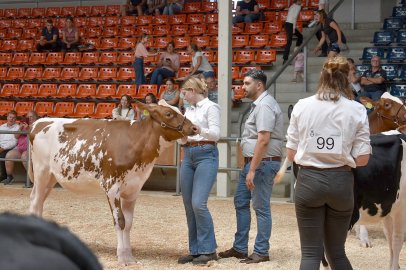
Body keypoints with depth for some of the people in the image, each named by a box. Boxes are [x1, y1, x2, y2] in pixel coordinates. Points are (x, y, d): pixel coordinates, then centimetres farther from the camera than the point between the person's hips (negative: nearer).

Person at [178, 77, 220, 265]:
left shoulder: (210, 107, -4)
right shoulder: (189, 110, 18)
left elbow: (216, 134, -15)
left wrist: (200, 130, -30)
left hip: (206, 155, -8)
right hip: (188, 156, 8)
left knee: (198, 203, -16)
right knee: (189, 206, 6)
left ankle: (208, 250, -7)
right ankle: (195, 250, 12)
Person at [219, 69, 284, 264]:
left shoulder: (264, 106, -17)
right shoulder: (258, 104, 16)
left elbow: (263, 140, -24)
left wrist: (252, 170, -25)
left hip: (263, 162, -11)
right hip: (253, 161, 11)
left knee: (261, 207, -3)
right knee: (241, 202, 14)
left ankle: (261, 252, 5)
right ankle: (240, 248, 22)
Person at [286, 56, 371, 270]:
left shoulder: (302, 106, -1)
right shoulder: (357, 110, -4)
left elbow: (291, 154, 1)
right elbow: (362, 159, -4)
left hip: (308, 180, 0)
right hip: (341, 181, 0)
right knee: (336, 252, 16)